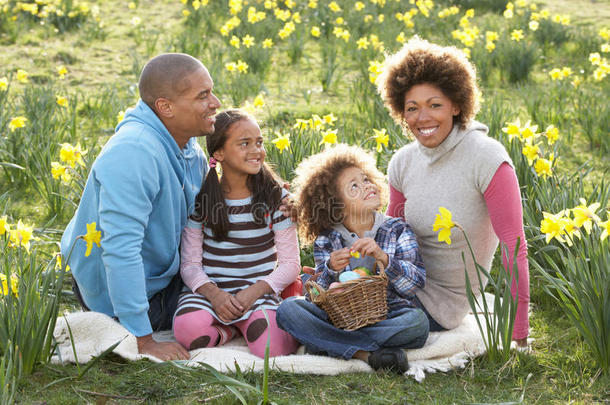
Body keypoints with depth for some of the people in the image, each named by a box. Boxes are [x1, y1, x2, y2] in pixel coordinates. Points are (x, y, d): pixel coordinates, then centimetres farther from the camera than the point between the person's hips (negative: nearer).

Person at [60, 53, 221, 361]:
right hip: (112, 287, -8)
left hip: (161, 274, 9)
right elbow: (121, 249, -38)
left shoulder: (189, 145, -5)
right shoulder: (133, 154, -35)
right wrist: (143, 341, -36)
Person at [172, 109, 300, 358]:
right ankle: (230, 326, -1)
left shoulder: (275, 196, 0)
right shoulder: (200, 198, 1)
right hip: (210, 289, 1)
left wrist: (254, 292, -17)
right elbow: (190, 264, 1)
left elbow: (290, 263, 0)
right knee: (189, 331, -32)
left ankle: (255, 321, 3)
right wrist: (213, 293, -20)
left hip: (259, 290, 0)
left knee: (272, 347, -30)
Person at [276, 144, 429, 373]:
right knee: (288, 309, -22)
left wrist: (383, 258, -25)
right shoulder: (326, 241, 5)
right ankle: (366, 353, -28)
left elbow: (417, 281, -9)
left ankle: (328, 344, -23)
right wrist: (331, 270, -25)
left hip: (390, 317, -1)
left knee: (418, 322, -34)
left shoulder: (397, 230, 3)